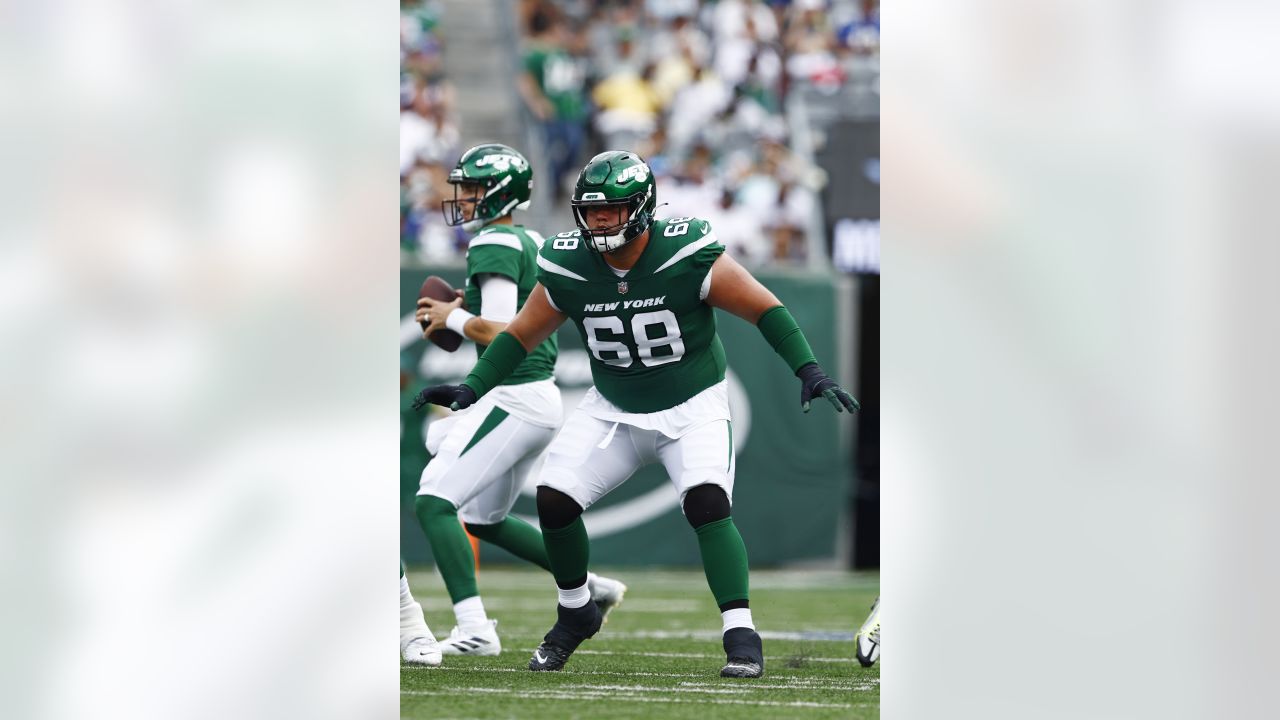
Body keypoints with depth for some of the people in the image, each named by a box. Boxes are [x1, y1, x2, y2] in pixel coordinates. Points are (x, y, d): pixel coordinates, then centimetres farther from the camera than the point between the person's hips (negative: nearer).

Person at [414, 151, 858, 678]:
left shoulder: (689, 257, -22)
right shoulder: (567, 268, -11)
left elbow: (765, 309, -14)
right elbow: (523, 334, 4)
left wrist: (808, 372, -22)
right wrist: (472, 389, -4)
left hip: (692, 406, -4)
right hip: (614, 410, 4)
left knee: (706, 503, -25)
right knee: (553, 497, -9)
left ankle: (741, 637, -18)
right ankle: (575, 613, 16)